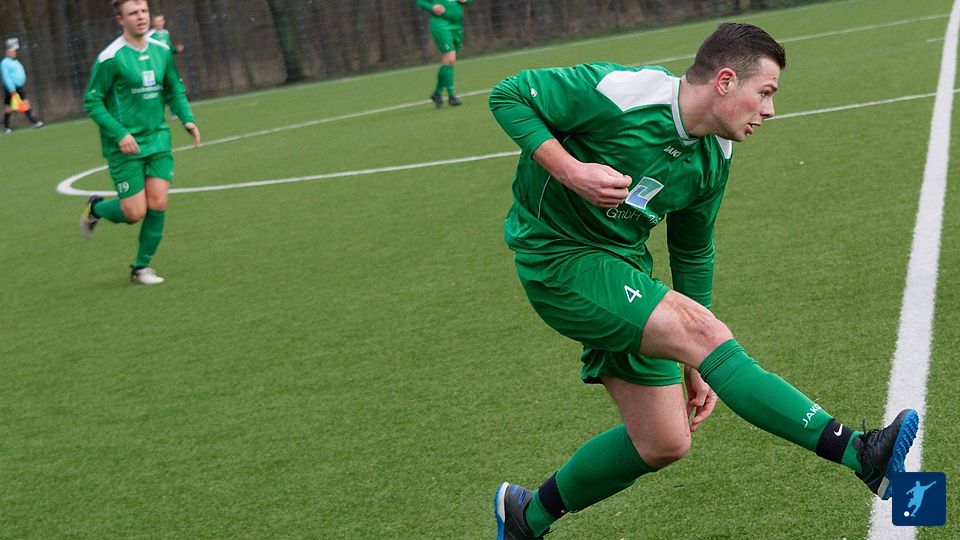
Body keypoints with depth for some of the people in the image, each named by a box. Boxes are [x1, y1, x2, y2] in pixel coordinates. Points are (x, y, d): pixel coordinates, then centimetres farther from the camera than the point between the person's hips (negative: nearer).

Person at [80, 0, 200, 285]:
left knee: (157, 205, -5)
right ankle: (96, 208, 28)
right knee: (134, 213, -5)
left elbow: (175, 91, 17)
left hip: (158, 139, 5)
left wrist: (187, 119, 0)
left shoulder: (161, 51, 4)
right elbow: (92, 102, -9)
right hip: (125, 146, -5)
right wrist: (120, 133, -19)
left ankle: (141, 267, 13)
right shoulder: (111, 58, -14)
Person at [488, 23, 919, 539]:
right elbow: (507, 95, -14)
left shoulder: (712, 159, 3)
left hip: (623, 264, 8)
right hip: (558, 258, -8)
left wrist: (694, 366, 17)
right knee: (704, 330, -25)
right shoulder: (618, 92, -21)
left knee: (663, 444, 5)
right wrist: (570, 170, -27)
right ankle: (857, 452, -28)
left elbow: (692, 255, 14)